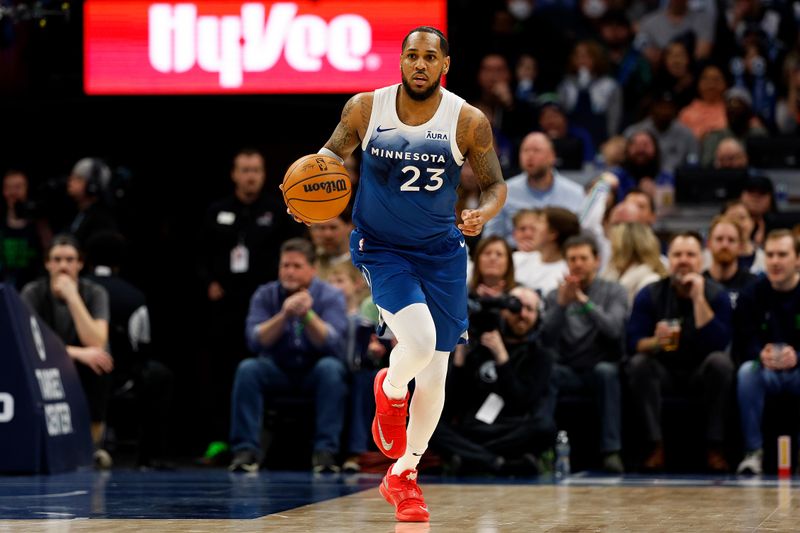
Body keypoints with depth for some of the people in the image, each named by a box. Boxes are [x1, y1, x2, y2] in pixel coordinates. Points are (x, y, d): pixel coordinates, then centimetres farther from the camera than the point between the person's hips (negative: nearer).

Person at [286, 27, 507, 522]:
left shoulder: (468, 121, -10)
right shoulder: (366, 108, -8)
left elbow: (496, 186, -1)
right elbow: (333, 152, 9)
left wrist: (483, 213, -23)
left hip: (442, 253, 2)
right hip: (382, 249, -2)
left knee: (435, 372, 6)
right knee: (419, 340, -27)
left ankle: (403, 476, 26)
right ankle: (390, 391, 11)